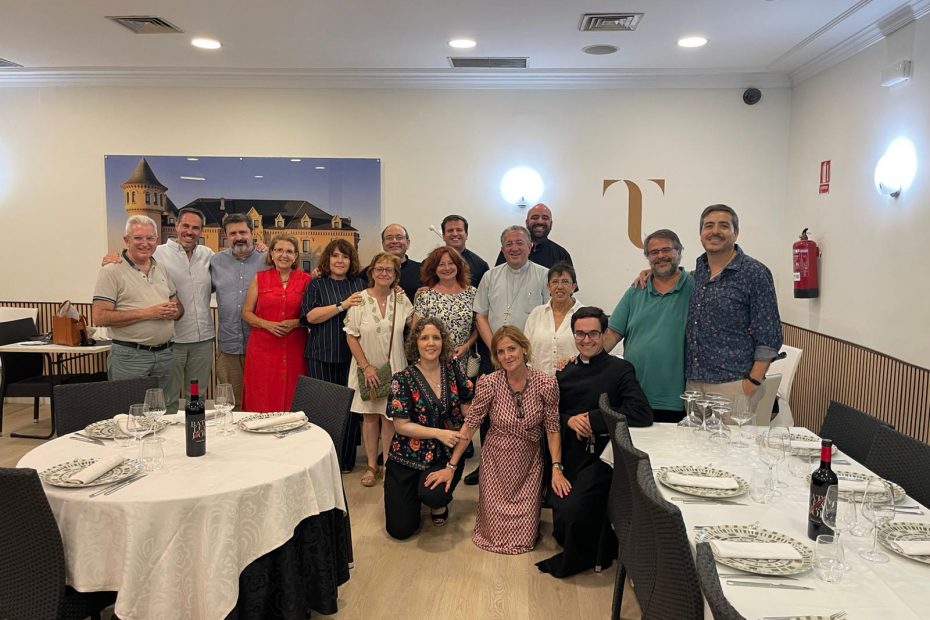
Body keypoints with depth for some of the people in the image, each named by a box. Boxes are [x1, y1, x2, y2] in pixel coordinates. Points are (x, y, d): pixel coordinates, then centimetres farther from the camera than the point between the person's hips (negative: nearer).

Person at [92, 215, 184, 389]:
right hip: (129, 356, -5)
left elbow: (179, 306, 20)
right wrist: (147, 313, -17)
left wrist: (175, 311, -5)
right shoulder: (111, 271, -5)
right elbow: (100, 318, -14)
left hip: (164, 354, 5)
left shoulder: (161, 269, 14)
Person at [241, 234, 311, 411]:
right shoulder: (259, 278, 7)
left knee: (293, 403, 1)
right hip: (263, 349, 0)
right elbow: (246, 312, 6)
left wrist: (296, 323, -12)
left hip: (295, 349, 0)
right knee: (262, 401, 0)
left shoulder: (305, 280, 5)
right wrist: (267, 324, -10)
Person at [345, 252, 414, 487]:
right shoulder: (359, 300, -6)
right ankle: (371, 466, 20)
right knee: (369, 415, 8)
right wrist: (366, 366, -11)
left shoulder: (402, 300, 1)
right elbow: (351, 337, -6)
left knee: (389, 416, 6)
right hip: (366, 368, -1)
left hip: (394, 368, 1)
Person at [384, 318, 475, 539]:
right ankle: (415, 492, 32)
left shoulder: (453, 371, -1)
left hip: (445, 455, 1)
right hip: (408, 457, -1)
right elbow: (401, 425, -10)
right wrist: (439, 433, -19)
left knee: (432, 494, -31)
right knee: (400, 529, -1)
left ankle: (439, 502, 8)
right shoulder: (403, 379, -8)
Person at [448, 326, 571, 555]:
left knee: (524, 534, 1)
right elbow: (469, 426, -10)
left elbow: (552, 429, -7)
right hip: (496, 461, 0)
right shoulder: (488, 384, -16)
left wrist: (557, 468, -16)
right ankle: (488, 503, 35)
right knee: (495, 531, 2)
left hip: (529, 462, 0)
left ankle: (535, 500, 33)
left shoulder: (547, 384, -15)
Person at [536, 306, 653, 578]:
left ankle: (574, 560, 11)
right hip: (569, 455, 5)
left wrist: (593, 419, -14)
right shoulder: (564, 373, 17)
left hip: (601, 455, -5)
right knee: (561, 525, -8)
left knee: (573, 514, -23)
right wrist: (569, 420, -8)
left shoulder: (620, 369, 0)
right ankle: (603, 548, 23)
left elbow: (642, 414, -14)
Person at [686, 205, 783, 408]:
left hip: (733, 385, -5)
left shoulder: (754, 273, -6)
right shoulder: (698, 268, 9)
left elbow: (768, 338, -7)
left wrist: (752, 385, -14)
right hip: (693, 382, 5)